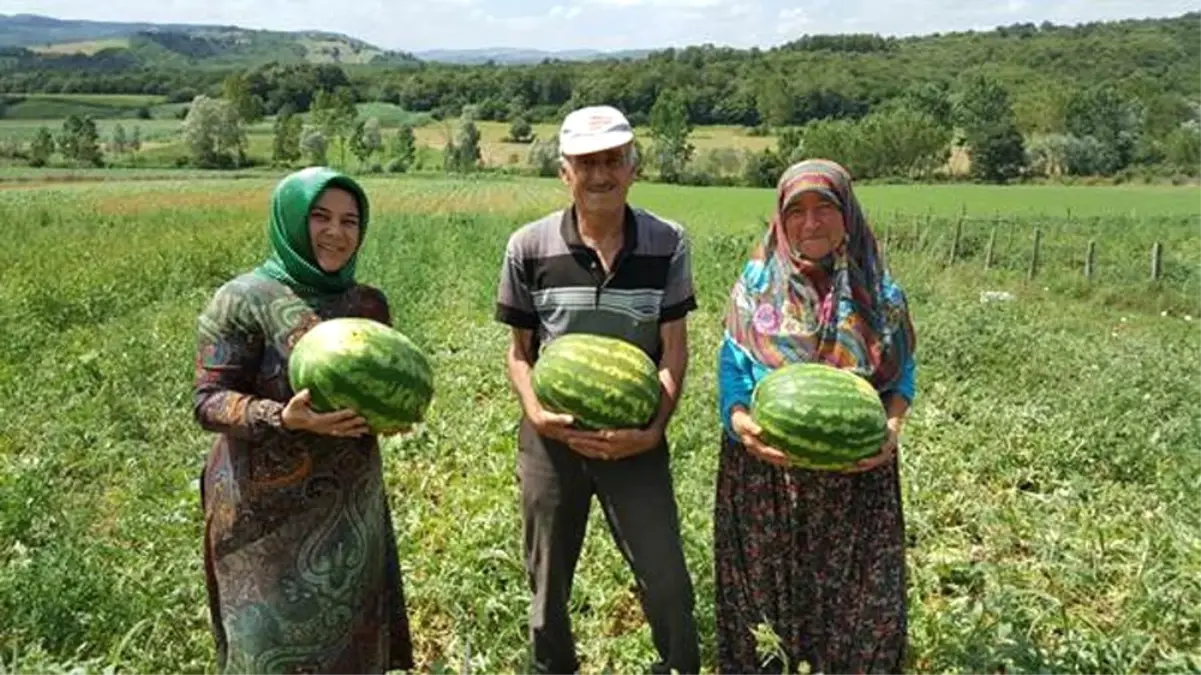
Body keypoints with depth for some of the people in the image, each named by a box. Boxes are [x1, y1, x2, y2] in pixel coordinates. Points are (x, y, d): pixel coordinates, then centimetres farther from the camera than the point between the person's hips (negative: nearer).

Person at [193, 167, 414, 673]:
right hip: (269, 510, -5)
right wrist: (283, 417, -29)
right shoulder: (244, 299, -11)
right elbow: (208, 401, -13)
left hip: (351, 507, 5)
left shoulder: (368, 303, 5)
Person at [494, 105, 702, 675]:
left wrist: (653, 429, -19)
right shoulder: (529, 247, -7)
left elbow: (674, 349, -5)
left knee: (666, 580, 4)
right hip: (552, 438, 1)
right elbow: (519, 351, 0)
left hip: (634, 438, 0)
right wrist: (537, 414, -18)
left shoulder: (666, 244, -7)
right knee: (548, 583, 16)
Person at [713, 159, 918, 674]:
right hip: (765, 469, 0)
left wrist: (893, 424, -13)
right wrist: (740, 420, -21)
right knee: (764, 586, 14)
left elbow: (901, 370, 6)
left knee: (859, 591, 8)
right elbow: (732, 365, -2)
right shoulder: (757, 282, -2)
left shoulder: (878, 288, 0)